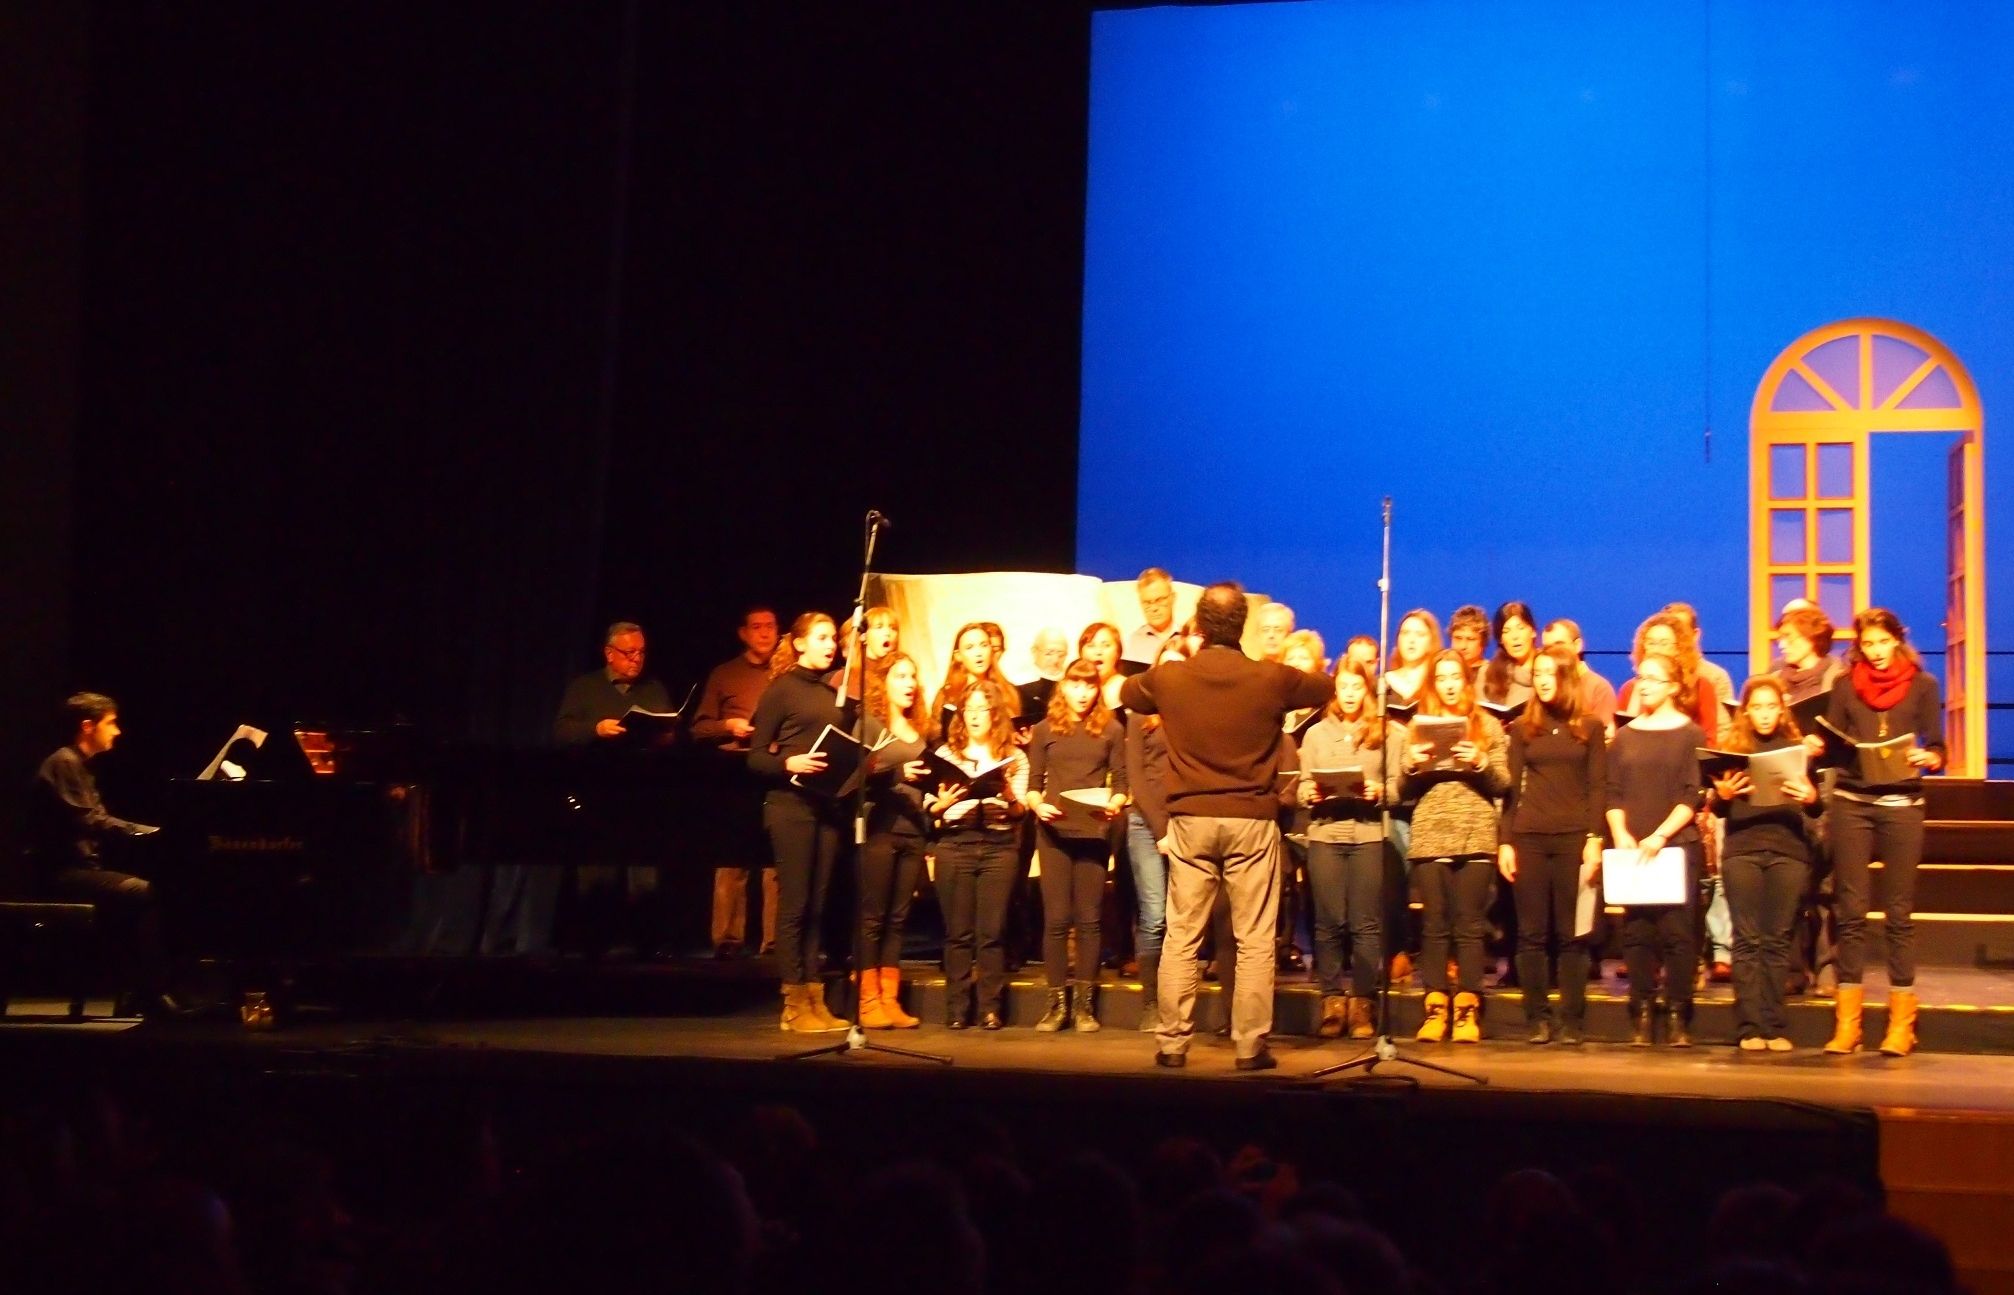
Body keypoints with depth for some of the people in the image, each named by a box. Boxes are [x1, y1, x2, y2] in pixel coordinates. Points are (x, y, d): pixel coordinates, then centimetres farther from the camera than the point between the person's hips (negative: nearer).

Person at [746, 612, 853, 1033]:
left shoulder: (835, 694, 16)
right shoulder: (781, 690, -2)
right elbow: (756, 757, -5)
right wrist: (789, 764, -23)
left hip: (828, 806, 6)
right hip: (791, 805, -6)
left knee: (817, 905, 7)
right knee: (794, 903, -4)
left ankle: (815, 999, 10)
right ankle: (794, 1005, -1)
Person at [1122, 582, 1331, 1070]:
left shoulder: (1167, 677, -3)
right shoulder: (1271, 678, -6)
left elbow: (1127, 694, 20)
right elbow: (1326, 687, 14)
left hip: (1191, 818, 1)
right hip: (1252, 819, -1)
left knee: (1181, 936, 7)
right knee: (1255, 941, 3)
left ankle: (1171, 1042, 7)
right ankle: (1250, 1046, 2)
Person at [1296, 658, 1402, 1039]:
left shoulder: (1389, 733, 9)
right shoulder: (1316, 733, 15)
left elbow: (1398, 785, 4)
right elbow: (1303, 784, 12)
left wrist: (1379, 791, -15)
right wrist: (1310, 793, -10)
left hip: (1369, 833, -1)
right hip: (1325, 832, 1)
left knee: (1366, 923, -1)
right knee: (1328, 922, 0)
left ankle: (1361, 1004, 4)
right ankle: (1332, 1001, 6)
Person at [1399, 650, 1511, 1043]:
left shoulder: (1487, 725, 8)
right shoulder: (1418, 726, 12)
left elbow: (1502, 784, 4)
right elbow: (1404, 791, 11)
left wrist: (1481, 763, -14)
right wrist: (1410, 765, -9)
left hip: (1475, 837, -1)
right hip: (1429, 837, 2)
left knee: (1469, 926, -3)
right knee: (1434, 926, 0)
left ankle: (1468, 1010, 0)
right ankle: (1435, 1009, 3)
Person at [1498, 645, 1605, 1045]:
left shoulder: (1591, 727, 7)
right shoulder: (1522, 728, 10)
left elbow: (1598, 787, 3)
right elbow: (1512, 788, 8)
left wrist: (1594, 838, -7)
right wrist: (1506, 841, 1)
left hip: (1574, 838, -1)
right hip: (1529, 837, 1)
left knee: (1572, 934, 0)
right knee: (1532, 933, 1)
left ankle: (1571, 1020, 4)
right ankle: (1536, 1018, 6)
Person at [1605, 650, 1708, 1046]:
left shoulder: (1691, 734, 3)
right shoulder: (1625, 736, 14)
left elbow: (1693, 796, -5)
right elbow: (1613, 793, 9)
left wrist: (1660, 835, -16)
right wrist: (1621, 835, -8)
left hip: (1679, 845, -3)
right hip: (1632, 849, 3)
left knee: (1677, 932, -6)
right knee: (1637, 932, 0)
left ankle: (1678, 1017, -1)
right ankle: (1642, 1015, 4)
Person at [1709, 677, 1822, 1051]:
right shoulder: (1731, 746, 9)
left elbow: (1815, 809, 9)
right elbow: (1717, 809, 8)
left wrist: (1811, 798, -13)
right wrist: (1722, 795, -14)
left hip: (1788, 850, 1)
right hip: (1742, 849, -1)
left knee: (1777, 939, 0)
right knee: (1748, 939, -4)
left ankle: (1775, 1027, 2)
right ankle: (1750, 1027, -4)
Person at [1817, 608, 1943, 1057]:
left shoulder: (1922, 684, 6)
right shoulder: (1845, 684, 10)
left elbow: (1936, 750, 3)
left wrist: (1927, 758, -19)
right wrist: (1817, 748, -13)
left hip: (1902, 805, -1)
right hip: (1850, 803, 1)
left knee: (1899, 914, -1)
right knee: (1850, 911, 0)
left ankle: (1902, 1023, 3)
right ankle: (1846, 1022, 3)